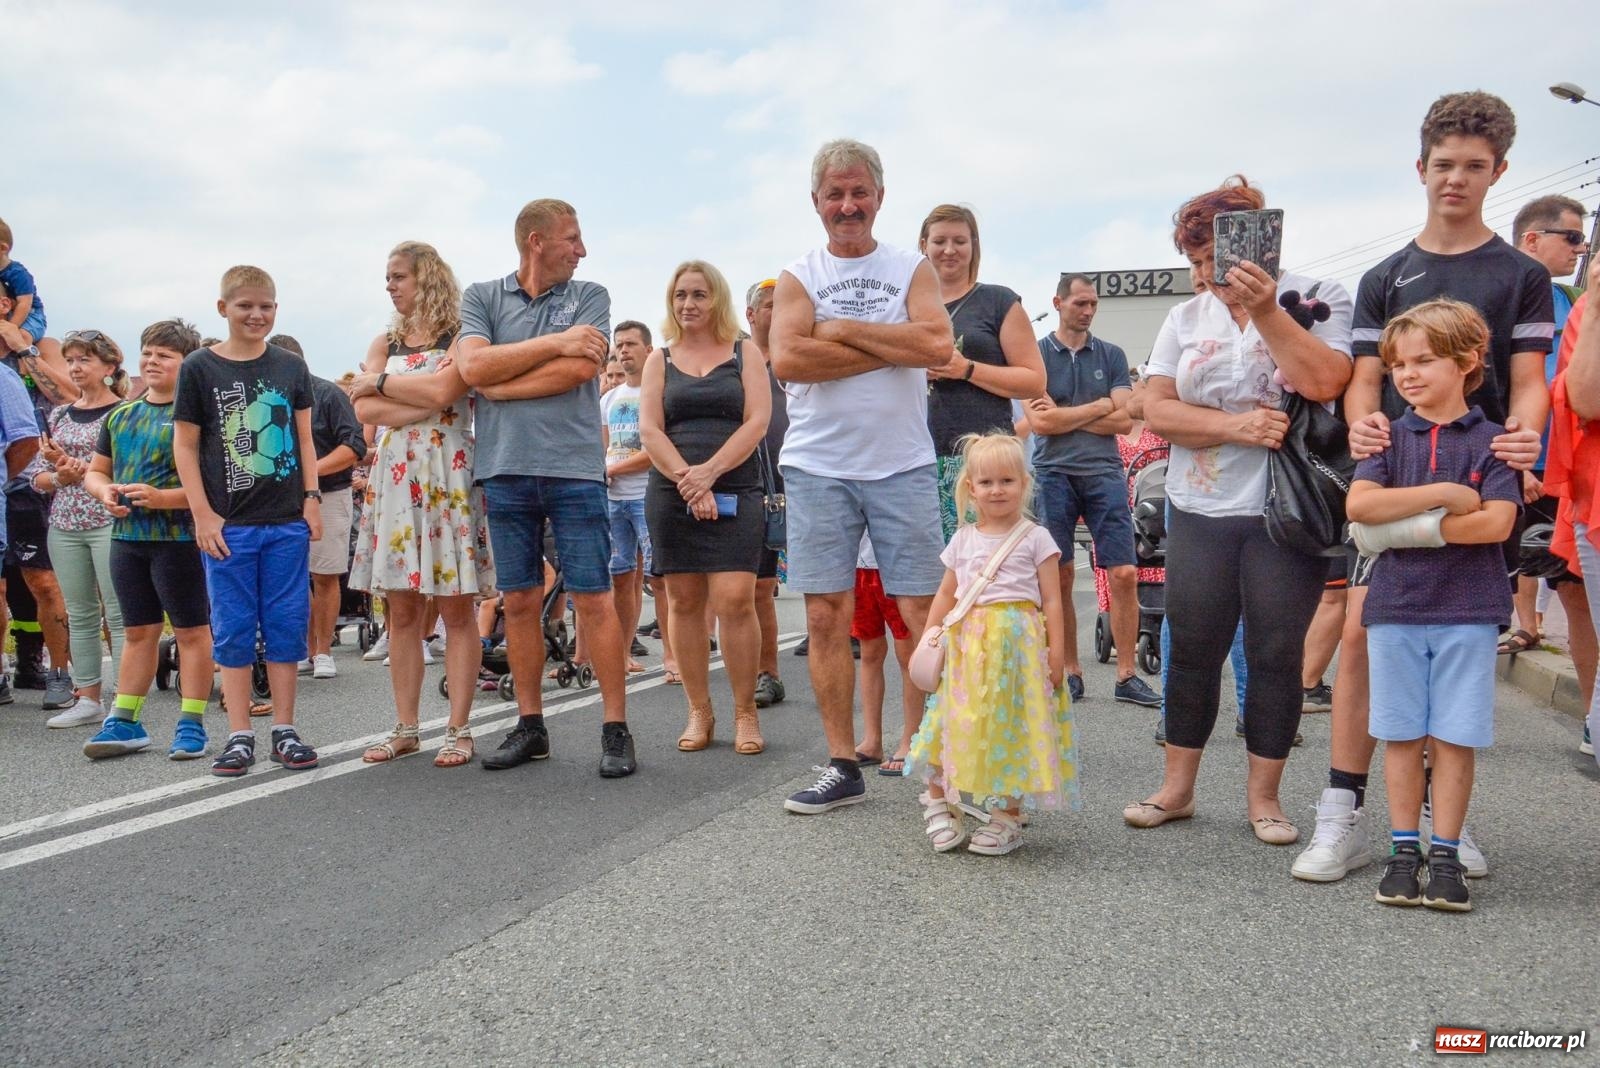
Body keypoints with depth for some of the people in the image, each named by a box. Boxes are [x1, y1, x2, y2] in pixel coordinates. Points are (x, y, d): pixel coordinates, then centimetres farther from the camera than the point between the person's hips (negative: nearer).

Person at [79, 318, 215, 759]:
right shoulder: (120, 416, 13)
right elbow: (95, 471, 19)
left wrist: (163, 497, -23)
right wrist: (105, 492, -3)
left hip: (179, 536, -7)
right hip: (127, 536, 7)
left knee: (191, 631, 2)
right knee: (138, 631, 14)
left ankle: (191, 724, 9)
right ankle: (125, 721, 21)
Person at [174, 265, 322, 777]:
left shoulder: (291, 366, 8)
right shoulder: (199, 367, 1)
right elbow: (186, 445, 0)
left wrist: (312, 497, 3)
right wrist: (203, 514, -6)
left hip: (287, 522, 2)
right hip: (228, 524, -2)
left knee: (287, 626, 5)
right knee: (233, 629, 3)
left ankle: (285, 730, 14)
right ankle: (239, 736, 11)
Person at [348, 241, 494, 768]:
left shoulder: (460, 337, 1)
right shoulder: (385, 343, 16)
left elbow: (442, 392, -16)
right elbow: (364, 410, 1)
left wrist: (381, 381, -3)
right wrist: (424, 403, -9)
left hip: (448, 473, -5)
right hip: (395, 474, 5)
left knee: (456, 606, -3)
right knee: (402, 609, 6)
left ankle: (458, 730, 3)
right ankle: (406, 728, 13)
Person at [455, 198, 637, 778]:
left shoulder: (590, 296, 7)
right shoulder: (481, 297, 11)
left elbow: (580, 369, -9)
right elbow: (473, 367, -7)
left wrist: (496, 383, -4)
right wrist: (554, 342, -9)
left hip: (574, 467, -2)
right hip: (505, 468, 2)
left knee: (593, 599, -3)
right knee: (520, 602, 8)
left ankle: (616, 729, 4)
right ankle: (530, 725, 19)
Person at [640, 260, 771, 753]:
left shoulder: (745, 355, 9)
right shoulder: (659, 360, 14)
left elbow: (756, 423, -3)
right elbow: (649, 429, 3)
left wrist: (709, 472, -15)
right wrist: (687, 480, -12)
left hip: (734, 493, -2)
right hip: (671, 495, 2)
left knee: (735, 600, -12)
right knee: (684, 602, 3)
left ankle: (745, 713, 1)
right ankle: (699, 712, 13)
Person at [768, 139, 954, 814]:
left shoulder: (911, 270, 8)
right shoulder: (797, 278, 8)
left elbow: (939, 346, -11)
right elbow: (787, 360, -11)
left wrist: (841, 329, -9)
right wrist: (892, 348, -10)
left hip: (903, 466, -1)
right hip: (818, 468, 1)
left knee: (923, 614, -1)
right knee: (827, 616, 2)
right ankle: (842, 766, 12)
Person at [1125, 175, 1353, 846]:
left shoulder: (1318, 300, 0)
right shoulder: (1186, 318, 11)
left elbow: (1325, 382, -18)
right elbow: (1157, 411, 1)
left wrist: (1265, 310, -19)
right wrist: (1235, 425, -13)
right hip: (1199, 512, 3)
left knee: (1276, 654, 3)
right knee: (1192, 650, 7)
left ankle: (1263, 795, 17)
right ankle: (1177, 788, 20)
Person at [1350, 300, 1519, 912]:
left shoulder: (1490, 440, 1)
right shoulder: (1391, 437, 6)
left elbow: (1497, 522, -12)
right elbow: (1358, 505, -10)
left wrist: (1406, 526, -13)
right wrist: (1445, 495, -14)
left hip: (1467, 612, -1)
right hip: (1395, 608, 2)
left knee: (1454, 739, 3)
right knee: (1402, 736, 7)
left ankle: (1445, 854, 14)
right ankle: (1404, 849, 18)